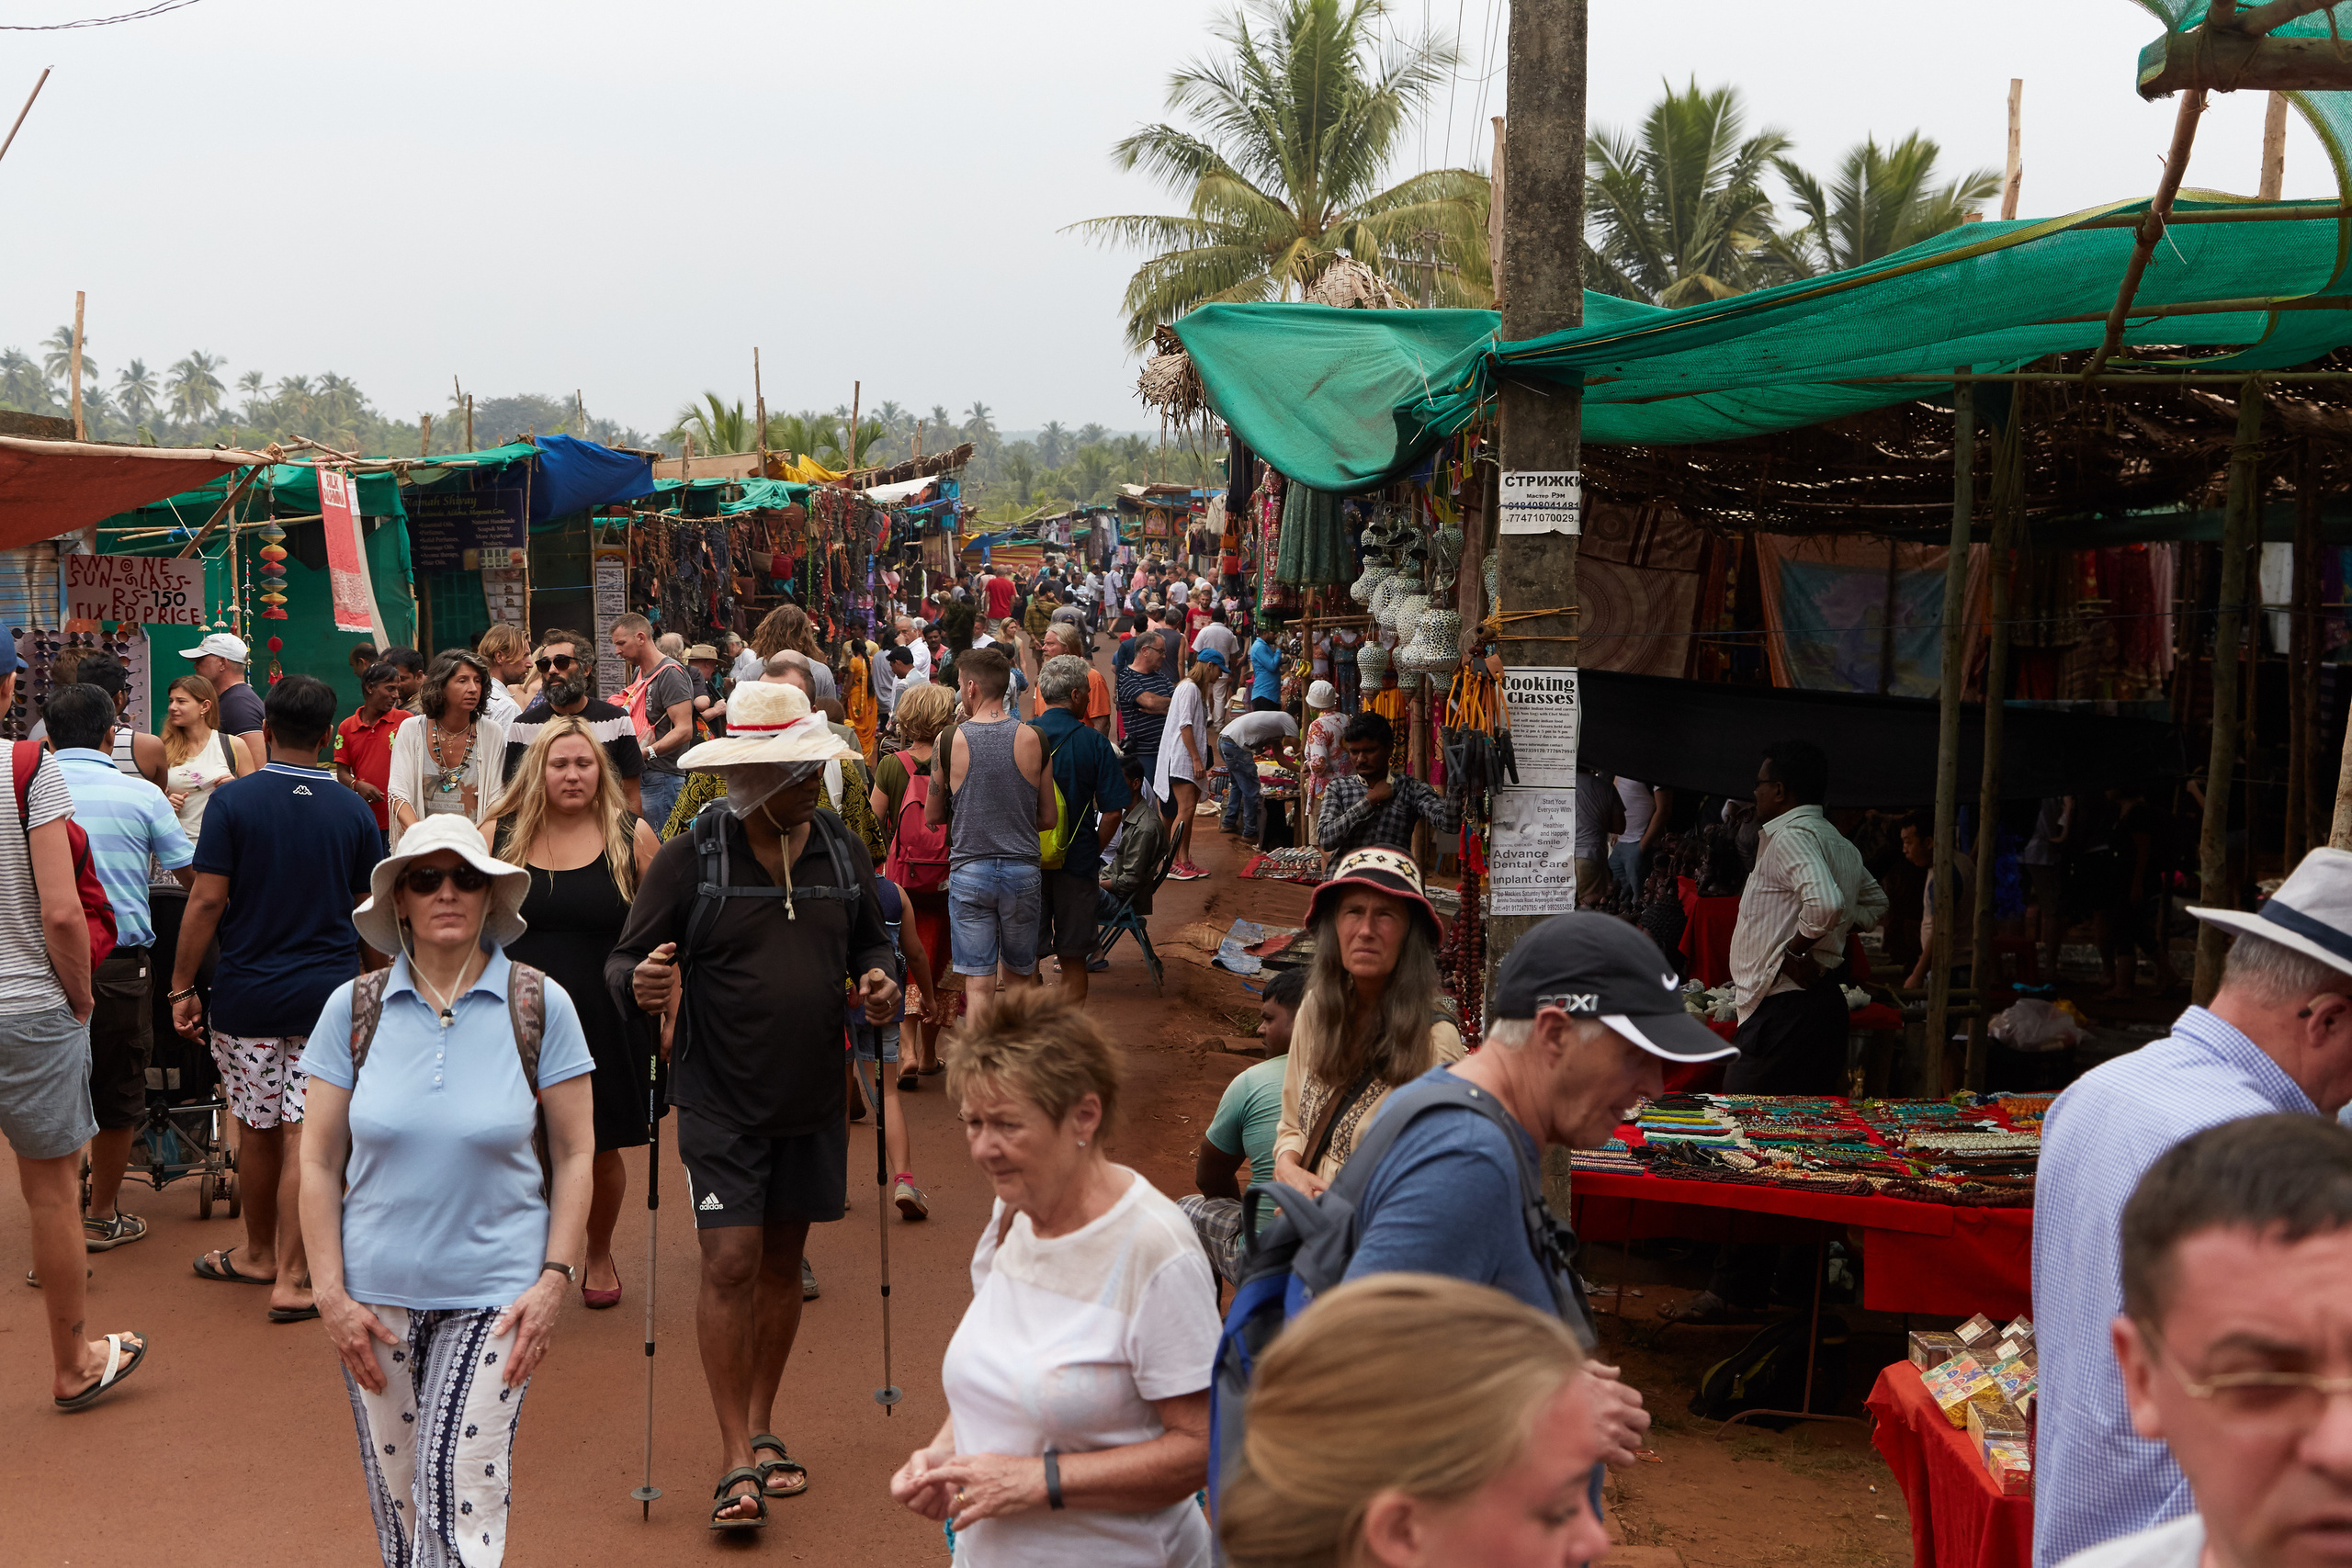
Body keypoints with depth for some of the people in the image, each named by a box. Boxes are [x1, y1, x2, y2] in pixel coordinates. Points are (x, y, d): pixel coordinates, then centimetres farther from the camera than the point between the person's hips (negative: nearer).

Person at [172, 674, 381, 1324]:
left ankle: (259, 1253, 31)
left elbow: (207, 901, -10)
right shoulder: (353, 810, 0)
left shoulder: (233, 801, -7)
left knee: (257, 1131, 14)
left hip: (248, 994, -1)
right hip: (329, 991, 1)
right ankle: (290, 1278, -2)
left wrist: (181, 988, -2)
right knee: (304, 1134, 0)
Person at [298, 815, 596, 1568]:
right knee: (395, 1507, 9)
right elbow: (319, 1163, 3)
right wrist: (331, 1296, -2)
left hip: (494, 1290, -2)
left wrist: (555, 1279, -7)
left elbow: (575, 1154, 1)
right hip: (377, 1293, 2)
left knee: (463, 1507, -9)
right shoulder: (352, 1008, 0)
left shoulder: (541, 1006, -4)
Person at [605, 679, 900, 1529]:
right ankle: (737, 1460, 1)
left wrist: (879, 979, -4)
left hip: (813, 1099, 4)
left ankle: (762, 1429, 29)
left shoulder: (842, 851, 3)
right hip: (721, 1101, -4)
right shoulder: (688, 858, -11)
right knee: (731, 1263, -8)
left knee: (783, 1260, 14)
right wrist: (640, 987, -32)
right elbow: (624, 961, -9)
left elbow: (869, 939, 18)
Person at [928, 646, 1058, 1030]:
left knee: (978, 984, 1)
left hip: (968, 870, -2)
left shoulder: (950, 740, -6)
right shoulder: (1032, 739, -3)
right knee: (1019, 978, 17)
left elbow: (931, 818, 4)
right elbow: (1048, 819, 4)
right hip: (1023, 869, 2)